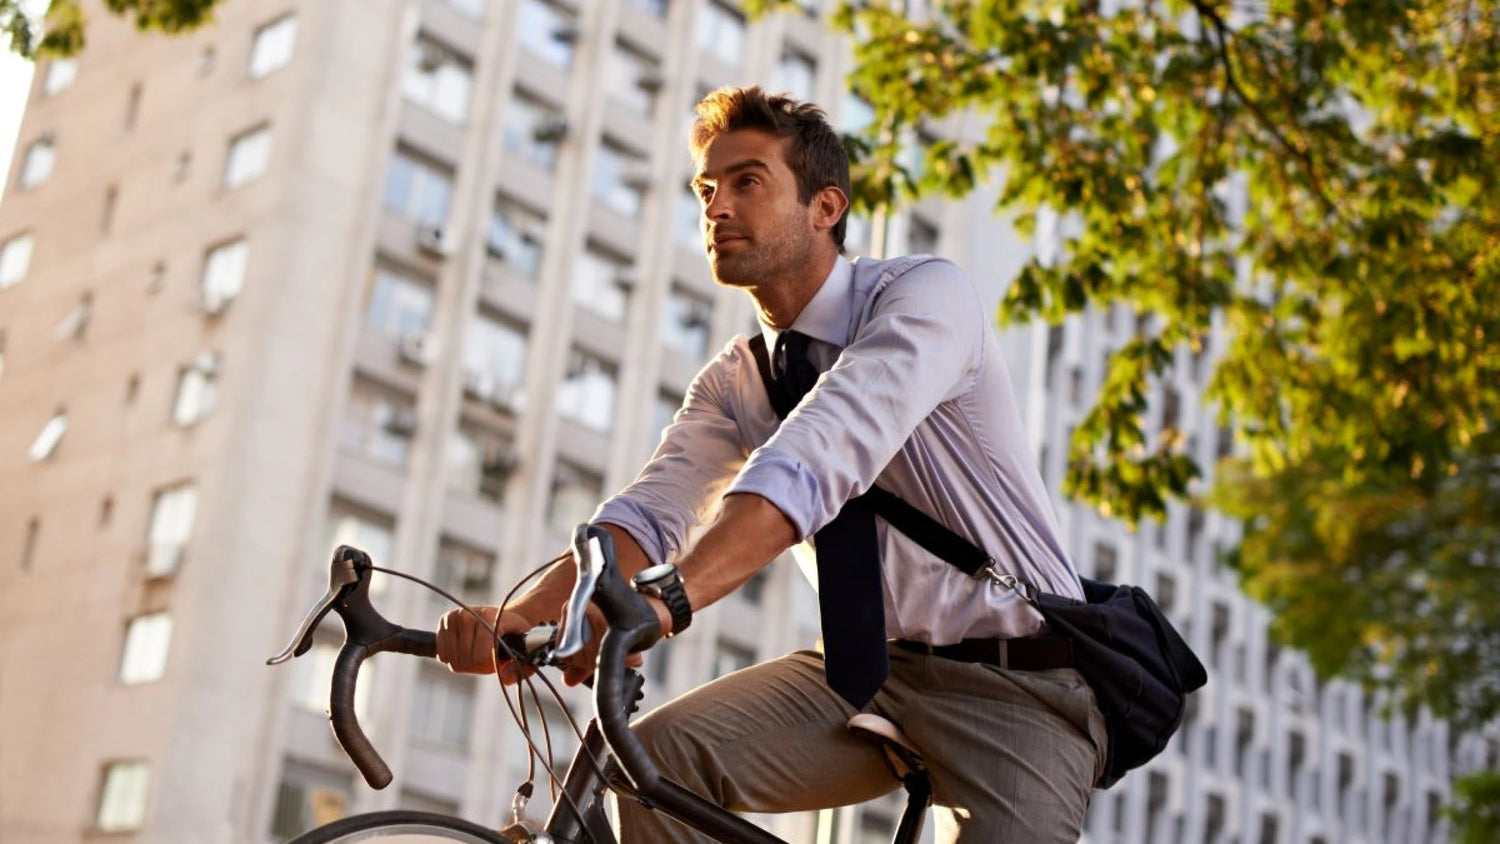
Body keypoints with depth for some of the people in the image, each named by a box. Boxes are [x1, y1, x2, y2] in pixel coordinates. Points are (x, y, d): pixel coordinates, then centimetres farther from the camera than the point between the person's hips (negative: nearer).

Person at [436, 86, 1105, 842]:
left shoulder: (924, 295, -16)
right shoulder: (733, 384, 5)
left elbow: (812, 463, -33)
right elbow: (650, 511, -12)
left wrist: (668, 597, -47)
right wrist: (517, 614, -31)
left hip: (1016, 683, -5)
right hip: (875, 668, 5)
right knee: (663, 750, -16)